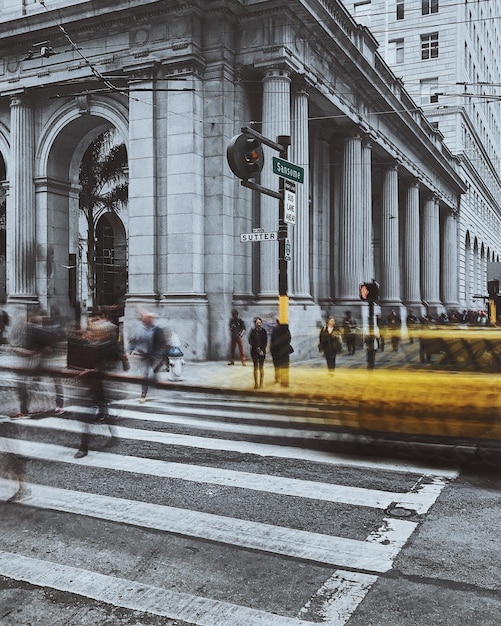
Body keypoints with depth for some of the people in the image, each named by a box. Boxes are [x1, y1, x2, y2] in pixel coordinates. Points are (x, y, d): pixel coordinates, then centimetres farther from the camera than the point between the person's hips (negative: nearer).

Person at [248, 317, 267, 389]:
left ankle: (261, 384, 3)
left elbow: (265, 342, 1)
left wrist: (262, 350, -11)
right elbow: (250, 342, -2)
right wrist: (257, 349, -11)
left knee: (261, 367, 0)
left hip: (262, 351, 0)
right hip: (254, 352, 0)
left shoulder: (264, 331, 2)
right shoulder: (252, 331, 1)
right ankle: (256, 384, 6)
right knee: (255, 367, 2)